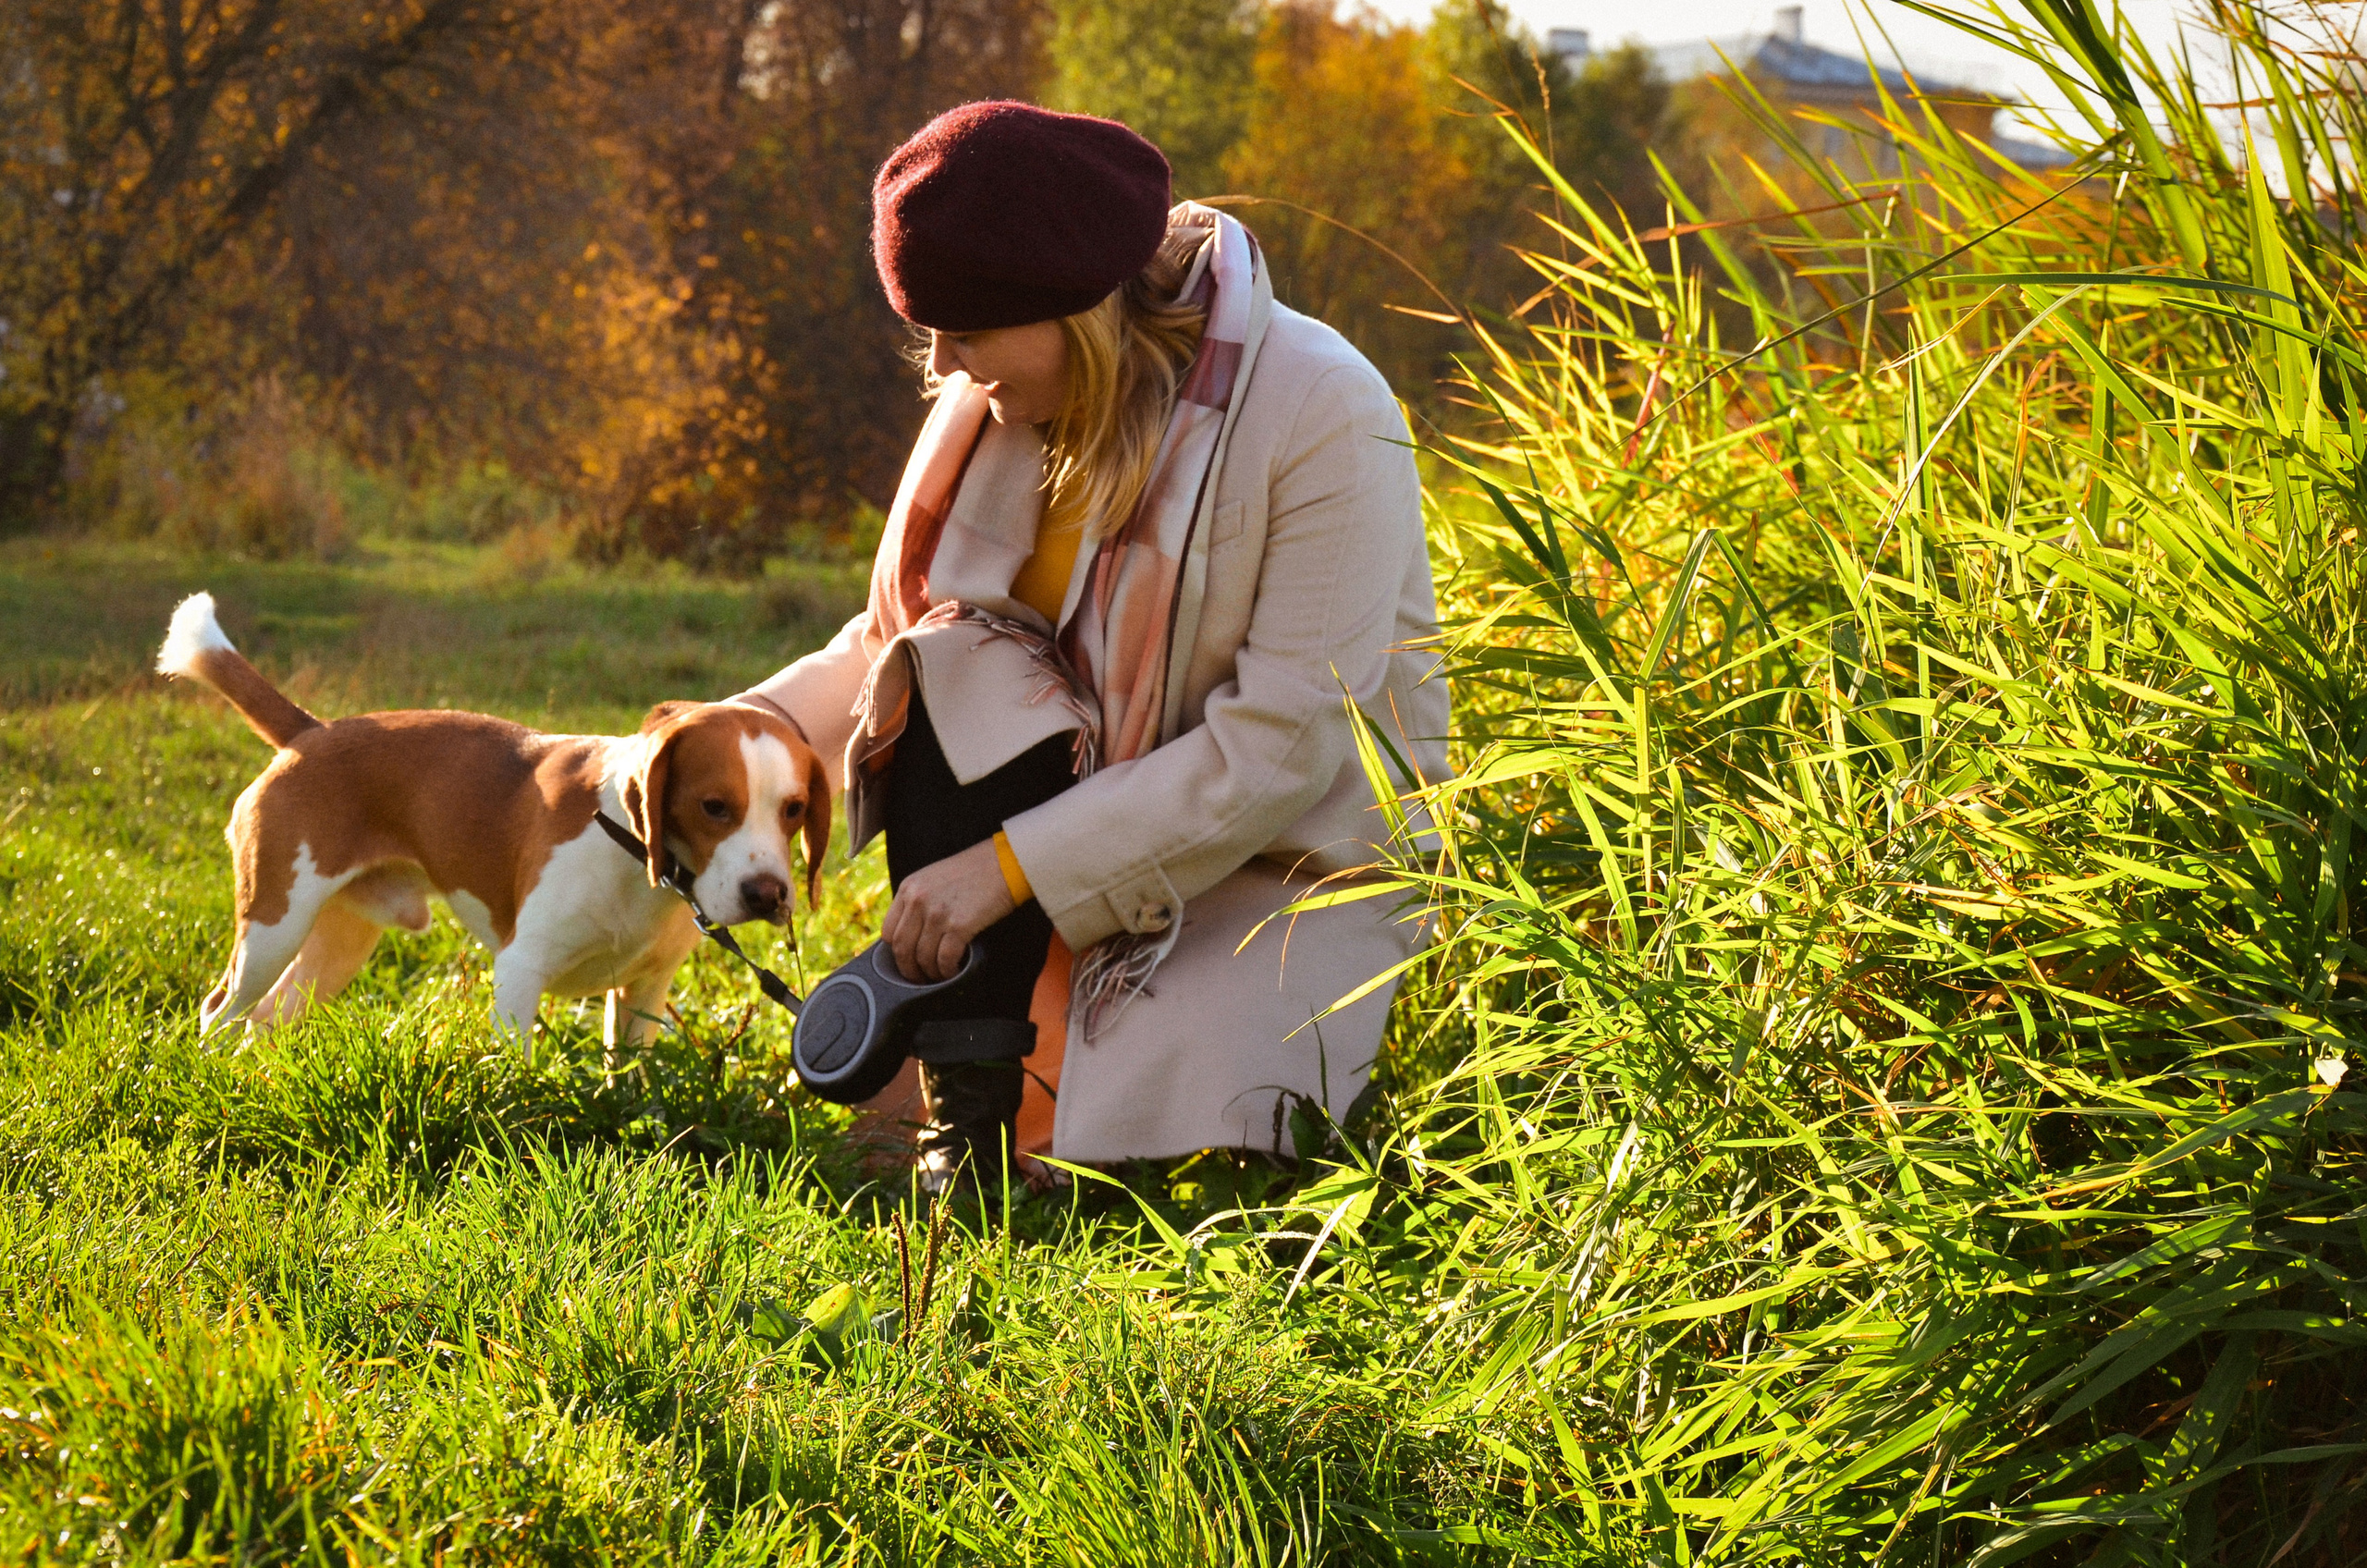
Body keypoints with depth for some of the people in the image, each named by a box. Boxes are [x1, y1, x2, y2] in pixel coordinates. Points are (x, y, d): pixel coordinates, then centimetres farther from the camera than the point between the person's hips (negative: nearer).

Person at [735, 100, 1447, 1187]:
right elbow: (900, 630, 6)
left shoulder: (1324, 417, -22)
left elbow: (1281, 745, -25)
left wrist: (1008, 866, -27)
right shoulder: (1005, 403, -4)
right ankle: (967, 1118, -18)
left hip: (1304, 845, -5)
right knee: (954, 668, -24)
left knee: (1151, 1146, -26)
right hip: (1100, 788, 5)